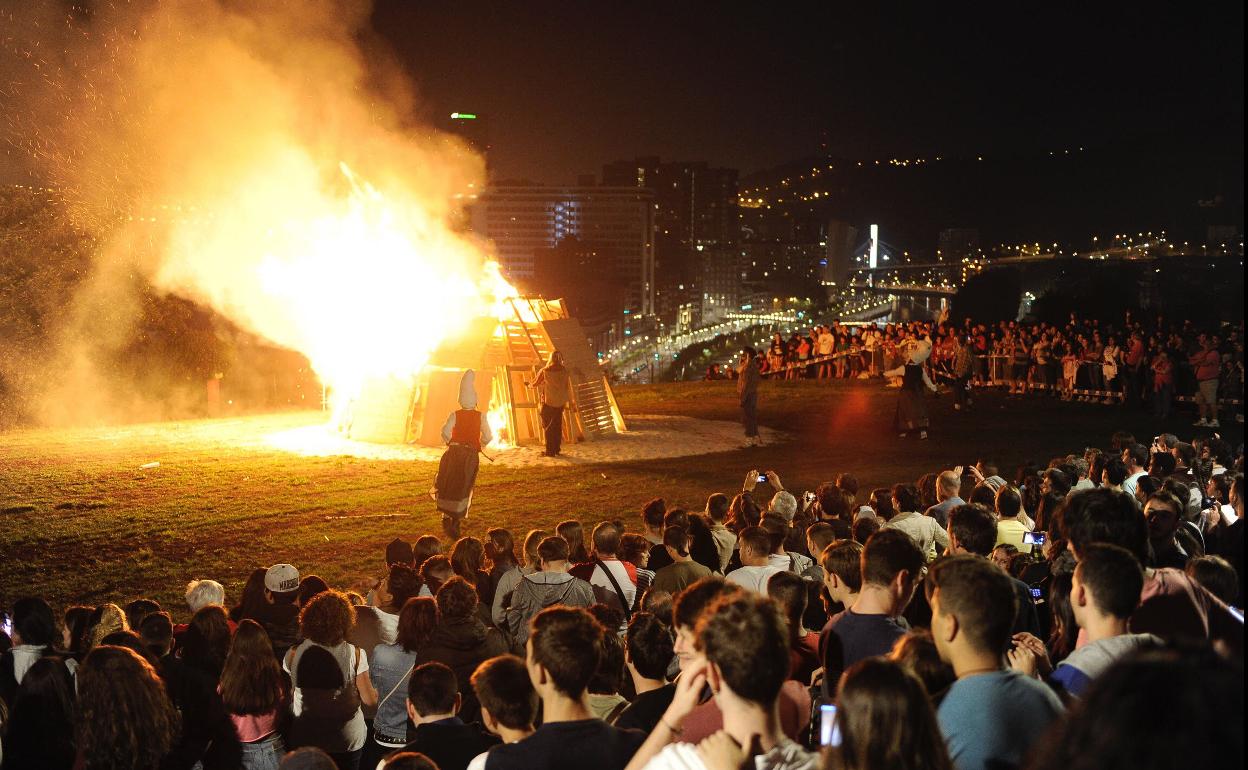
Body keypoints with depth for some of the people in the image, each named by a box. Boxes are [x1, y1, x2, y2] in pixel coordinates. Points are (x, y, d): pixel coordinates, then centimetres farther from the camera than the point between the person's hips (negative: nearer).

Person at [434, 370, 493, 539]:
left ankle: (447, 516, 4)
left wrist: (450, 442, 2)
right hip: (471, 454, 0)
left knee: (448, 485, 16)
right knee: (464, 487, 9)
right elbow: (488, 437, -5)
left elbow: (445, 431, -18)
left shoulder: (455, 415, -6)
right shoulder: (481, 417, -3)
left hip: (454, 453, 0)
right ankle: (456, 521, 6)